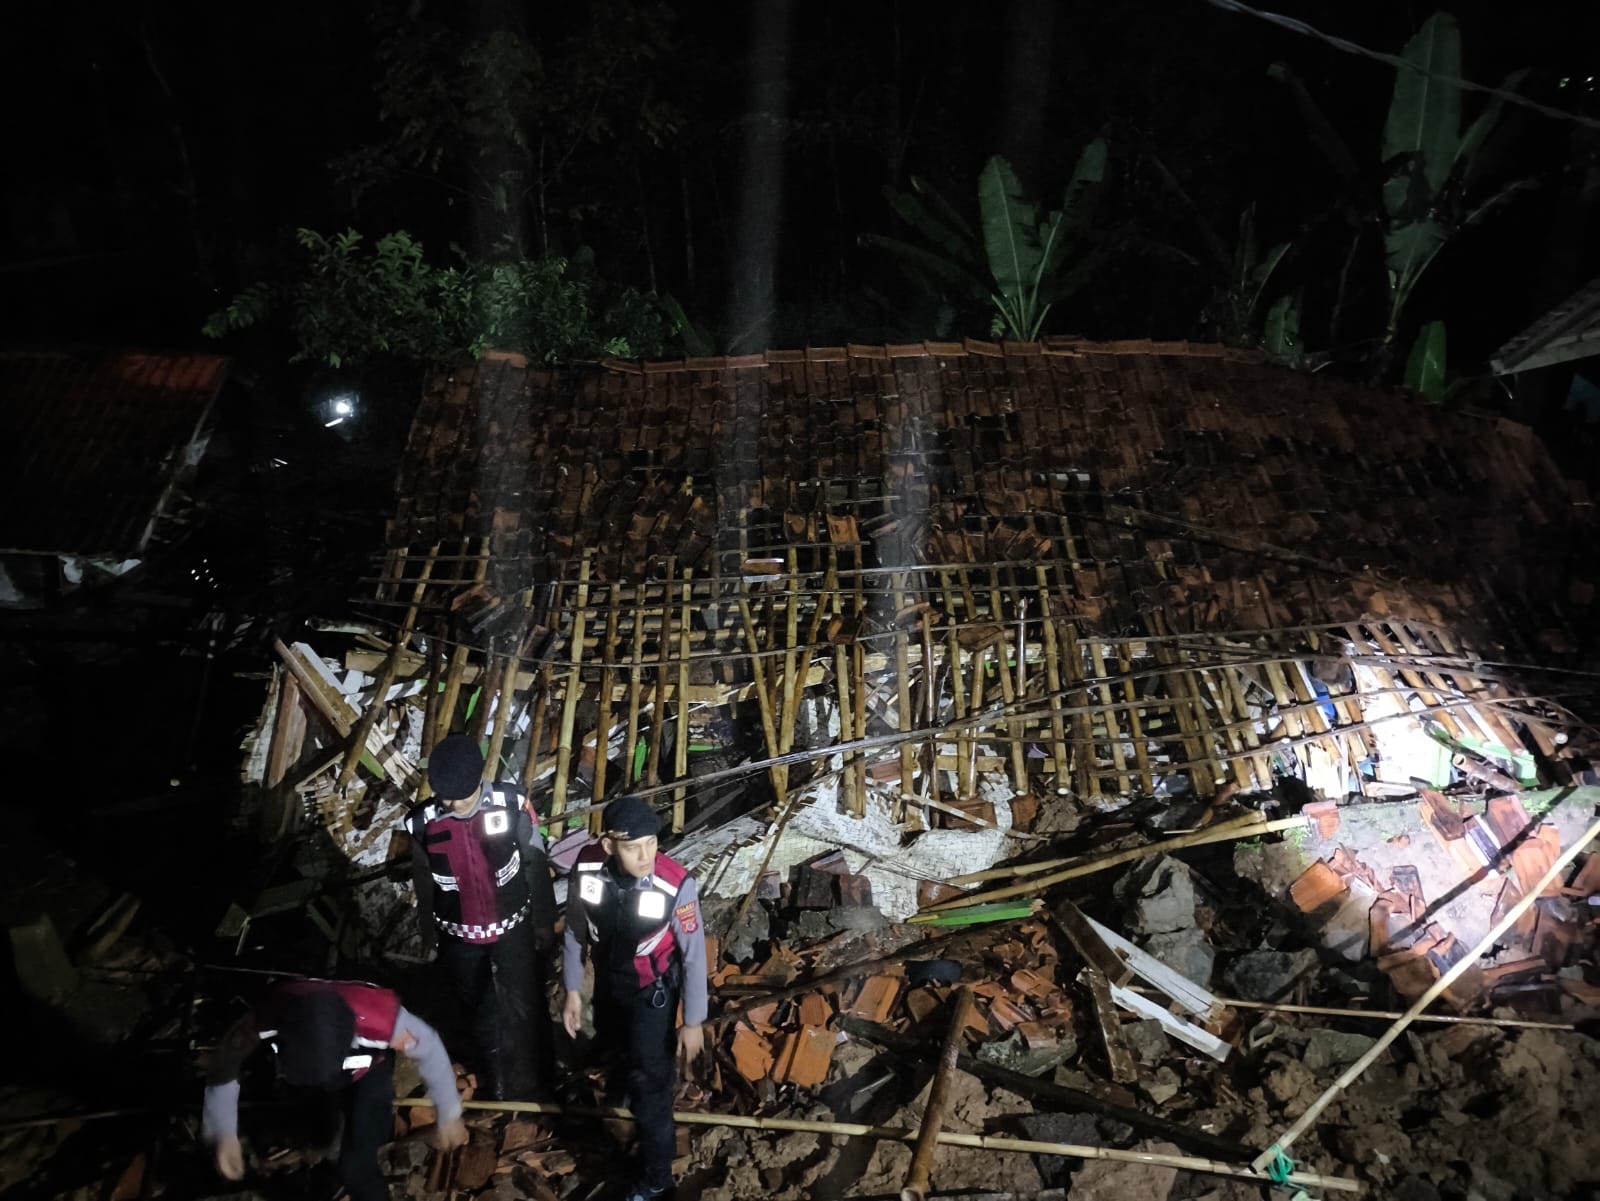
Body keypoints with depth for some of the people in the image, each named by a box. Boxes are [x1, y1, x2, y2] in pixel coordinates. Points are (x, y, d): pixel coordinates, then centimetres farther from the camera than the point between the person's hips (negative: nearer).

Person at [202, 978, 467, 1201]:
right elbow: (224, 1067, -17)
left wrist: (449, 1115, -13)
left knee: (356, 1167, -13)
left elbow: (429, 1049, -24)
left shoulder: (381, 1017, -45)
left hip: (368, 1069, -3)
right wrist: (224, 1135, -20)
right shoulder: (265, 1019, -40)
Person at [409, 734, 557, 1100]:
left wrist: (544, 920, -1)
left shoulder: (511, 805, -21)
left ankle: (533, 1079, 34)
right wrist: (428, 933, 11)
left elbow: (536, 865, -8)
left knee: (526, 1007, 8)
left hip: (513, 927, -1)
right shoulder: (424, 822, -17)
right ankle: (495, 1079, 44)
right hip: (460, 936, 2)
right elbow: (423, 883, 0)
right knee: (479, 1010, 20)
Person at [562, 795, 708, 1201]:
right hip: (607, 979, 5)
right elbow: (575, 930, -8)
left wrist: (694, 1021, -13)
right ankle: (646, 1074, 68)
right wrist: (573, 990, 1)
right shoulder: (586, 866, -28)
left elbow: (694, 956, -22)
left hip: (654, 990, -4)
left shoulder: (676, 885, -37)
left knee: (649, 1084, 5)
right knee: (614, 1041, 32)